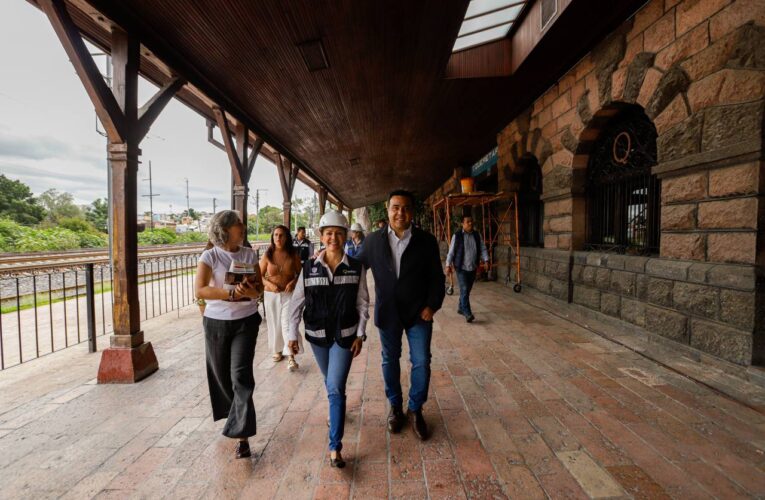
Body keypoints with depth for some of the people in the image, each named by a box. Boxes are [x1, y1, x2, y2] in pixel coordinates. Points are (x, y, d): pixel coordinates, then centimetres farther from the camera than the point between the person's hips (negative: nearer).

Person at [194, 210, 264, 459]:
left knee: (241, 375, -7)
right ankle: (236, 415, 42)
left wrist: (254, 292, -20)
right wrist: (233, 293, -30)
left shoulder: (249, 254, 0)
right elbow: (199, 290, -19)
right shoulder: (209, 256, -9)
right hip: (216, 322, 0)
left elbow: (259, 285, 4)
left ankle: (241, 434, 2)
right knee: (221, 374, 14)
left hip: (246, 321, 0)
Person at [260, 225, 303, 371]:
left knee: (288, 323, -11)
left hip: (289, 294, -1)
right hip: (271, 294, 2)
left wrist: (294, 282, -16)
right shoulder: (267, 255, -5)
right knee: (275, 323, 13)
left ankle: (291, 357, -9)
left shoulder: (293, 254, -5)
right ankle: (277, 350, 34)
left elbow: (300, 273, 3)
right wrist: (269, 284, -16)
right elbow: (259, 276, 1)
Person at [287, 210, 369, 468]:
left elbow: (362, 303, -3)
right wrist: (292, 333, -1)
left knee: (336, 387, -7)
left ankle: (335, 447, 6)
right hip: (317, 335, 3)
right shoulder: (309, 267, -6)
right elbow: (297, 301, -1)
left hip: (345, 335, -2)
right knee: (330, 382, 22)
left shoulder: (356, 267, -8)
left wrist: (360, 335, -5)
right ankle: (336, 412, 53)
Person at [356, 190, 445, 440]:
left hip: (418, 313, -1)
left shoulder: (426, 241, -4)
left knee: (421, 362, 4)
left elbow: (437, 277, -2)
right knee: (390, 361, 15)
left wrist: (432, 305, -11)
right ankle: (395, 406, 37)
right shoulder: (373, 240, -2)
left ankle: (415, 410, 29)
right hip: (388, 312, 1)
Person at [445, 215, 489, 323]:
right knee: (464, 290, -11)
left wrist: (486, 260, -9)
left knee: (467, 290, 13)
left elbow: (483, 249, 7)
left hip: (473, 268, 5)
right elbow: (451, 251, -3)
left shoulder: (477, 235, 8)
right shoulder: (457, 236, -5)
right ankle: (468, 314, -11)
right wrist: (448, 265, -6)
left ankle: (461, 308, 31)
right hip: (461, 268, -5)